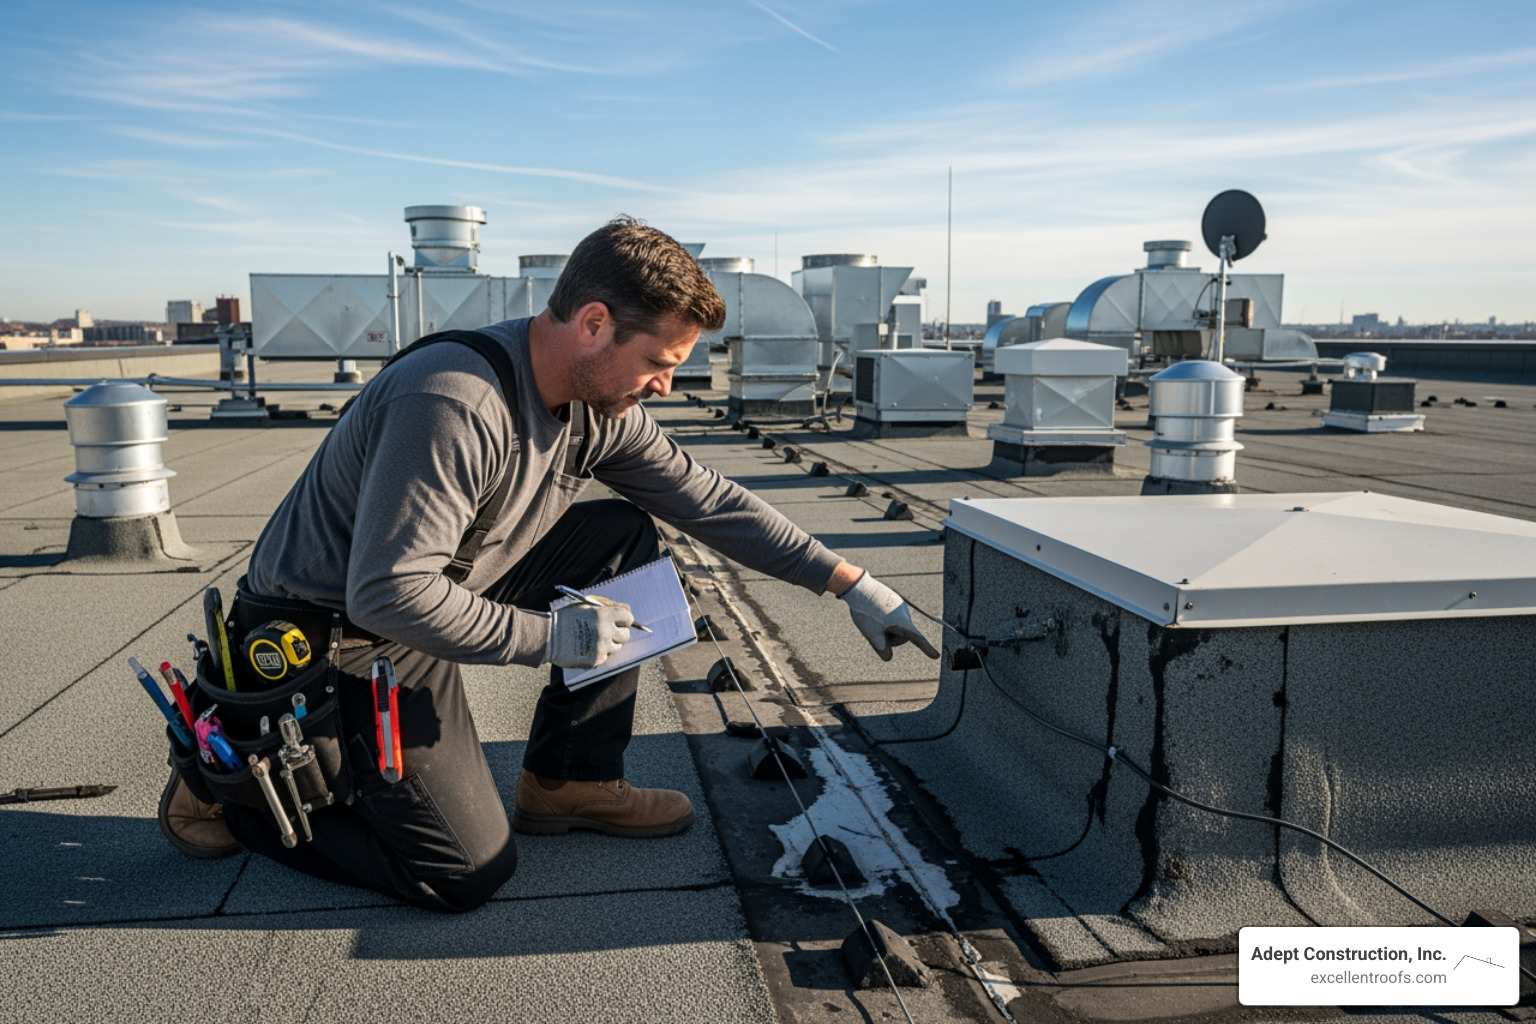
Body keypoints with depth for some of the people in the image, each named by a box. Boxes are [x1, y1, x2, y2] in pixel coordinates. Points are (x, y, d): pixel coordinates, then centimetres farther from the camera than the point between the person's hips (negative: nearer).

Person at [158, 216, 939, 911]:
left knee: (626, 539, -1)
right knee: (470, 870, -9)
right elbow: (388, 596, -34)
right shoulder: (452, 404, -32)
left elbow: (712, 502, 1)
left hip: (439, 592, 8)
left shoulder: (601, 407, -5)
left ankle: (568, 780, 8)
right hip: (331, 638, -8)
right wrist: (552, 636, -25)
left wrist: (850, 583, -1)